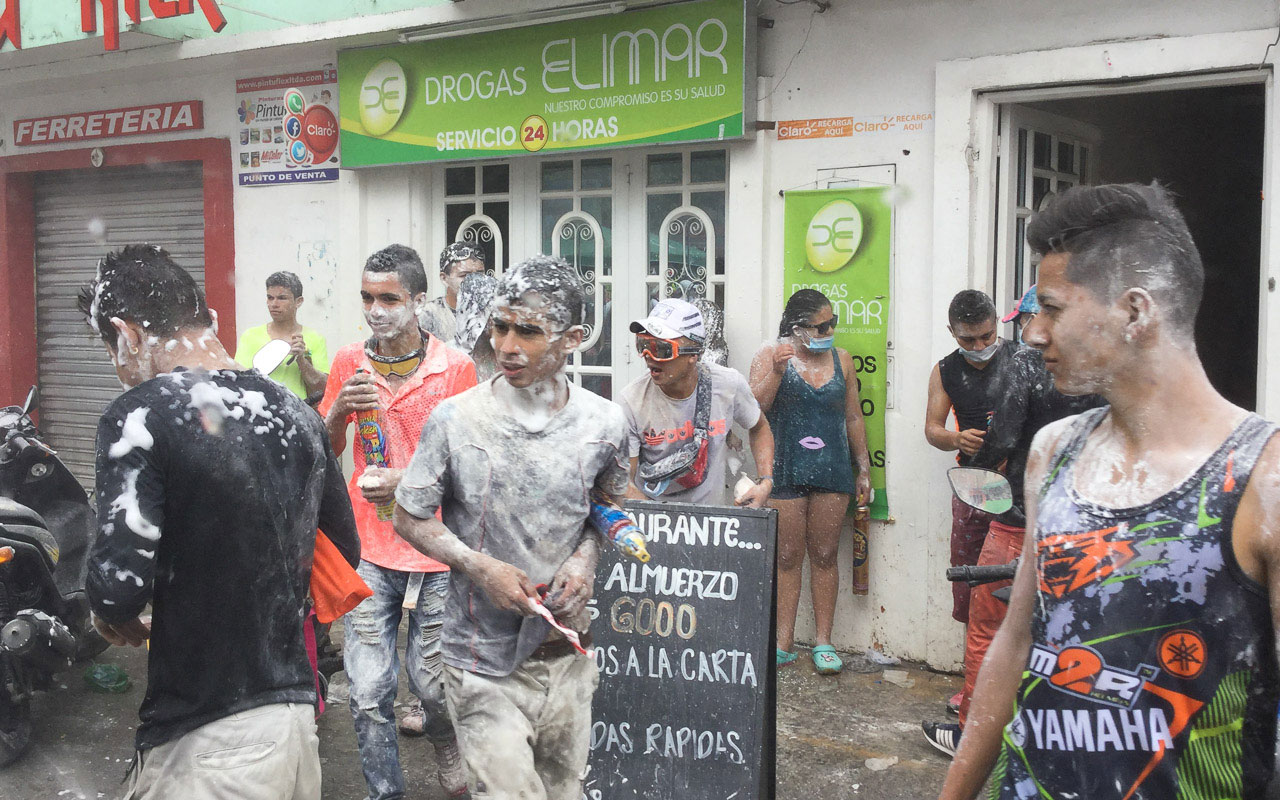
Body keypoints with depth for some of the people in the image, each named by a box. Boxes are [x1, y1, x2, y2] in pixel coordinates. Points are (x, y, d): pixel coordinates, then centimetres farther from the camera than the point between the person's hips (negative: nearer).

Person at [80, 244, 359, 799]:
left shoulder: (140, 414, -14)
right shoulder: (294, 413, 5)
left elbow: (119, 583, -21)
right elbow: (346, 551, 13)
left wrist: (113, 619, 1)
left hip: (206, 742, -6)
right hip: (297, 717, 6)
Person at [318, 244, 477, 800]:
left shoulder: (456, 368, -5)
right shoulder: (349, 362, 4)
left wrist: (409, 482, -18)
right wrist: (338, 410, -9)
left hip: (436, 547, -2)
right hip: (369, 549, 2)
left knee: (431, 683, 9)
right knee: (368, 694, 1)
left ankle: (441, 736, 42)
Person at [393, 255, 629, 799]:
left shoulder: (603, 423, -4)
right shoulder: (456, 419, -11)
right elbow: (409, 518, -1)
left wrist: (585, 557, -7)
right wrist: (479, 566, -16)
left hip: (568, 652, 4)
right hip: (484, 660, -3)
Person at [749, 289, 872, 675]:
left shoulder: (841, 360, 11)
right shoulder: (772, 354, 1)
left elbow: (853, 417, 16)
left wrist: (864, 469, 14)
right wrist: (776, 372, -21)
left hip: (832, 470, 2)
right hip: (785, 470, -2)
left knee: (824, 556, 4)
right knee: (787, 557, 0)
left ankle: (824, 642, 12)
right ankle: (784, 643, 7)